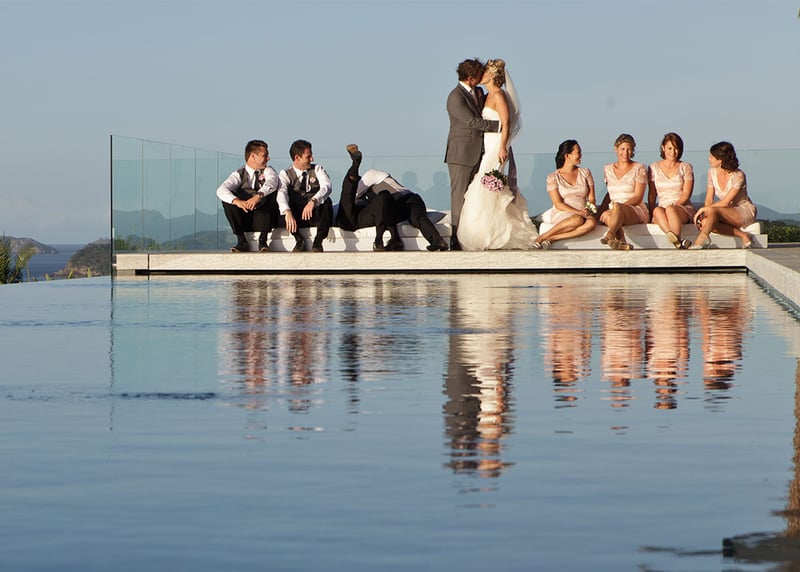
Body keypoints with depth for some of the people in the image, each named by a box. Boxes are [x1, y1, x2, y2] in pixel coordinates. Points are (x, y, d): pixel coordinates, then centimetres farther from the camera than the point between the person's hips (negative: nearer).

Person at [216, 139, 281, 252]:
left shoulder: (268, 171, 7)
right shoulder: (239, 174, 4)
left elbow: (271, 183, -19)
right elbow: (221, 190, -16)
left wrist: (258, 196, -41)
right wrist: (237, 201, -37)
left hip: (263, 218, 0)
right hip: (244, 221, 0)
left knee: (272, 193, -25)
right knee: (227, 199, -21)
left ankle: (262, 241, -29)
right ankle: (241, 241, -24)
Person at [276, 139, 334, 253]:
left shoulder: (317, 169, 9)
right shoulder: (286, 174, 5)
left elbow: (327, 186, -12)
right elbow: (281, 192, -16)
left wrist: (313, 201, -33)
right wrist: (287, 212, -38)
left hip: (316, 215, 0)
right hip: (296, 217, 0)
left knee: (327, 201, -31)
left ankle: (318, 241, -33)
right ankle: (299, 240, -23)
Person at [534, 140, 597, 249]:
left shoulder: (585, 173, 13)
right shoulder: (553, 177, 1)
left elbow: (591, 198, 9)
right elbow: (558, 204, -7)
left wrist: (587, 210, -14)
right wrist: (578, 212, -20)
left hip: (583, 213, 4)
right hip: (561, 214, -4)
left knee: (592, 223, -34)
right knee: (577, 220, -39)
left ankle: (551, 239, -35)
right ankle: (543, 237, -27)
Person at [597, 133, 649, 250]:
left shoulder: (639, 169, 4)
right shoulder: (608, 169, 18)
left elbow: (638, 198, -3)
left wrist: (617, 206, -17)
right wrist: (600, 209, 8)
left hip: (636, 211, -4)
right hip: (614, 212, 4)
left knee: (617, 207, -41)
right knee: (606, 216, -36)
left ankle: (609, 235, -70)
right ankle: (622, 242, -55)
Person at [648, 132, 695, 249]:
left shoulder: (685, 167, 10)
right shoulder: (654, 168, 15)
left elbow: (686, 194, 1)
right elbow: (652, 194, 12)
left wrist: (674, 206, -16)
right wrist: (651, 214, -3)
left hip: (684, 209, -1)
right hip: (663, 206, 1)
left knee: (670, 209, -38)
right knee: (658, 210, -37)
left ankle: (675, 239, -54)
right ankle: (679, 241, -58)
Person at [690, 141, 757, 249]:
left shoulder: (738, 176, -20)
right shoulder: (712, 172, 1)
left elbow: (726, 202, -22)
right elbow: (709, 199, 2)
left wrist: (704, 209, -24)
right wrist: (703, 213, -16)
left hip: (746, 213, -7)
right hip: (728, 213, 7)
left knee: (712, 211, -34)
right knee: (705, 222, -27)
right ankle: (742, 235, -25)